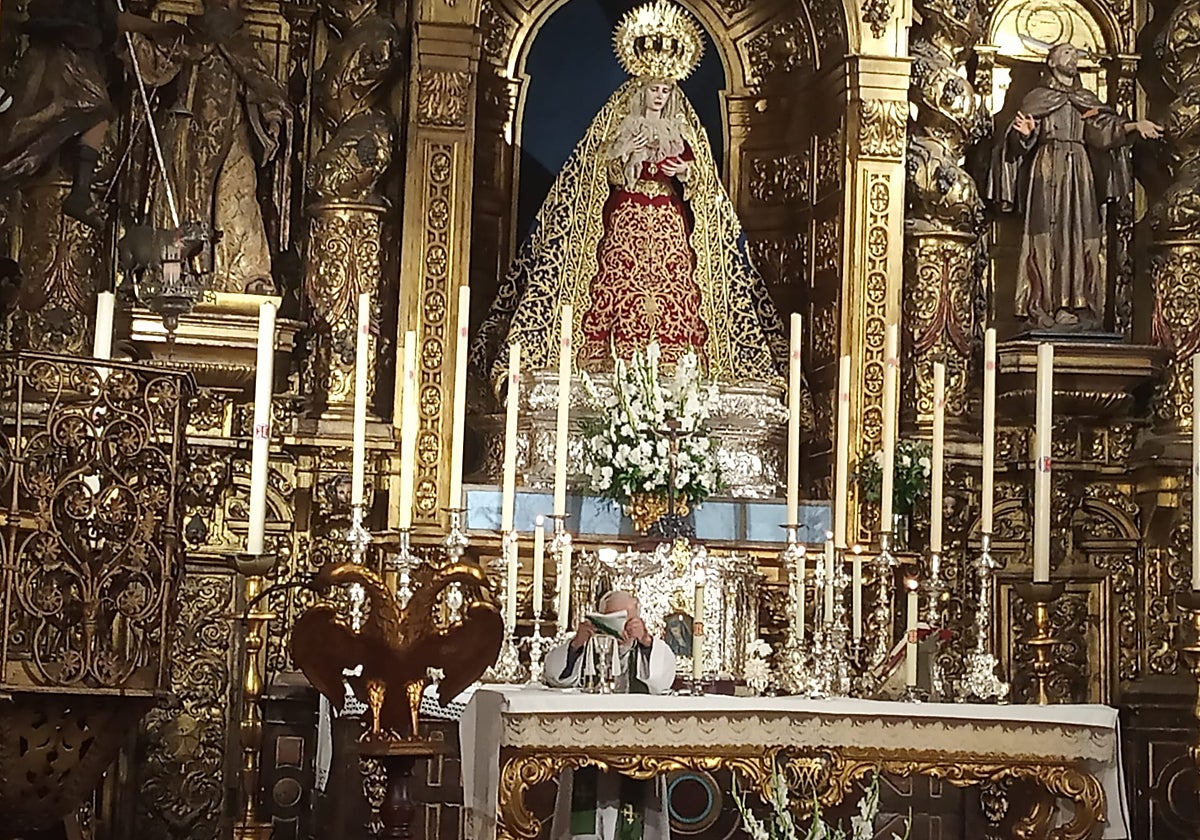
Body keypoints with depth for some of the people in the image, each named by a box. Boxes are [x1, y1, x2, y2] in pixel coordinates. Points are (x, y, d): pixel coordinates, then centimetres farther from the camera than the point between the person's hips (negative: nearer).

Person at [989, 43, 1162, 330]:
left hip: (1080, 171, 4)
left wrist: (1134, 126, -8)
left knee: (1080, 236, -3)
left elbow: (1105, 129, 7)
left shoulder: (1086, 100, 20)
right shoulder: (1037, 98, 8)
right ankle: (1047, 306, -12)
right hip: (1047, 170, -4)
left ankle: (1079, 305, -5)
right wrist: (1025, 132, -23)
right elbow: (1023, 142, 0)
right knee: (1049, 235, -10)